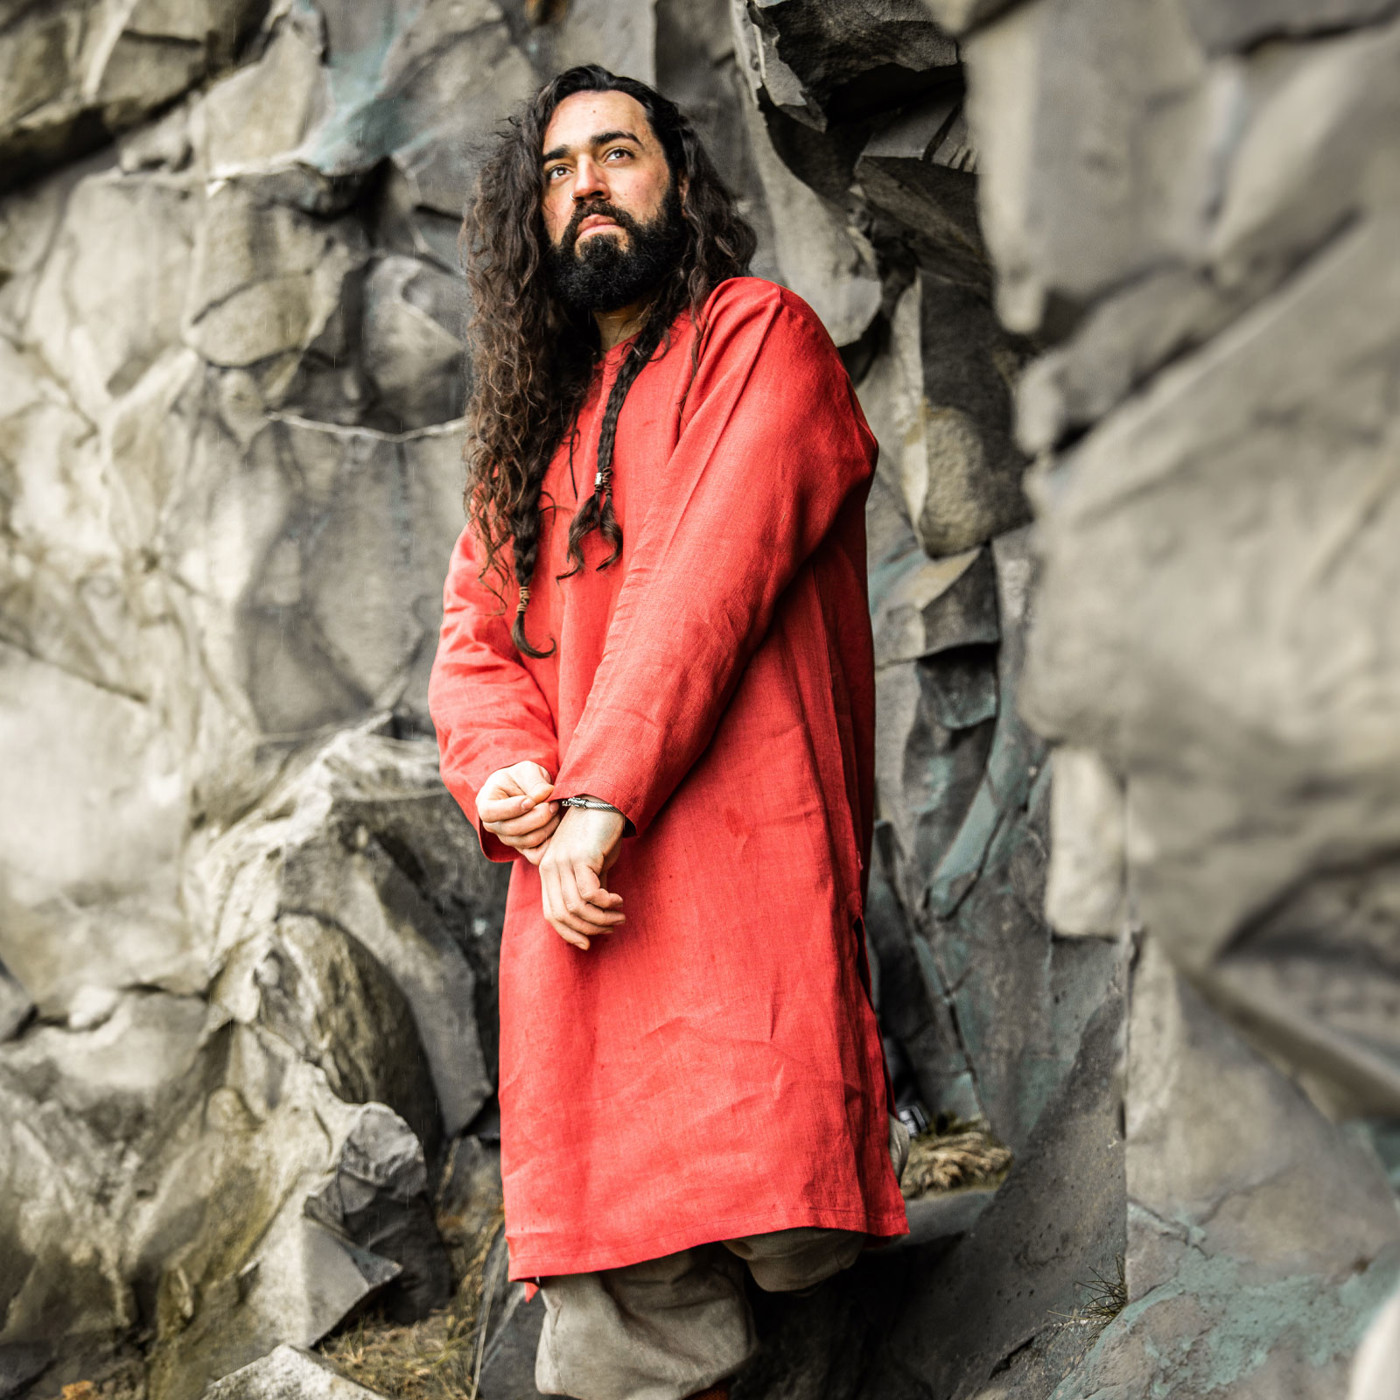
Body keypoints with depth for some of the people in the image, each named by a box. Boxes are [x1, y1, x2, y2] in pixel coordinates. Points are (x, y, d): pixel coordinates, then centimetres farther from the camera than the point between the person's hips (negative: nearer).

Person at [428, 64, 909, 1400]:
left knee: (784, 1232, -18)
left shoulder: (760, 336, 4)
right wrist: (506, 775, -6)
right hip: (571, 881, 5)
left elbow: (711, 576, -9)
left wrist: (599, 798, -15)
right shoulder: (532, 418, 24)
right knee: (616, 1291, -1)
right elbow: (473, 640, 16)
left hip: (734, 845, -5)